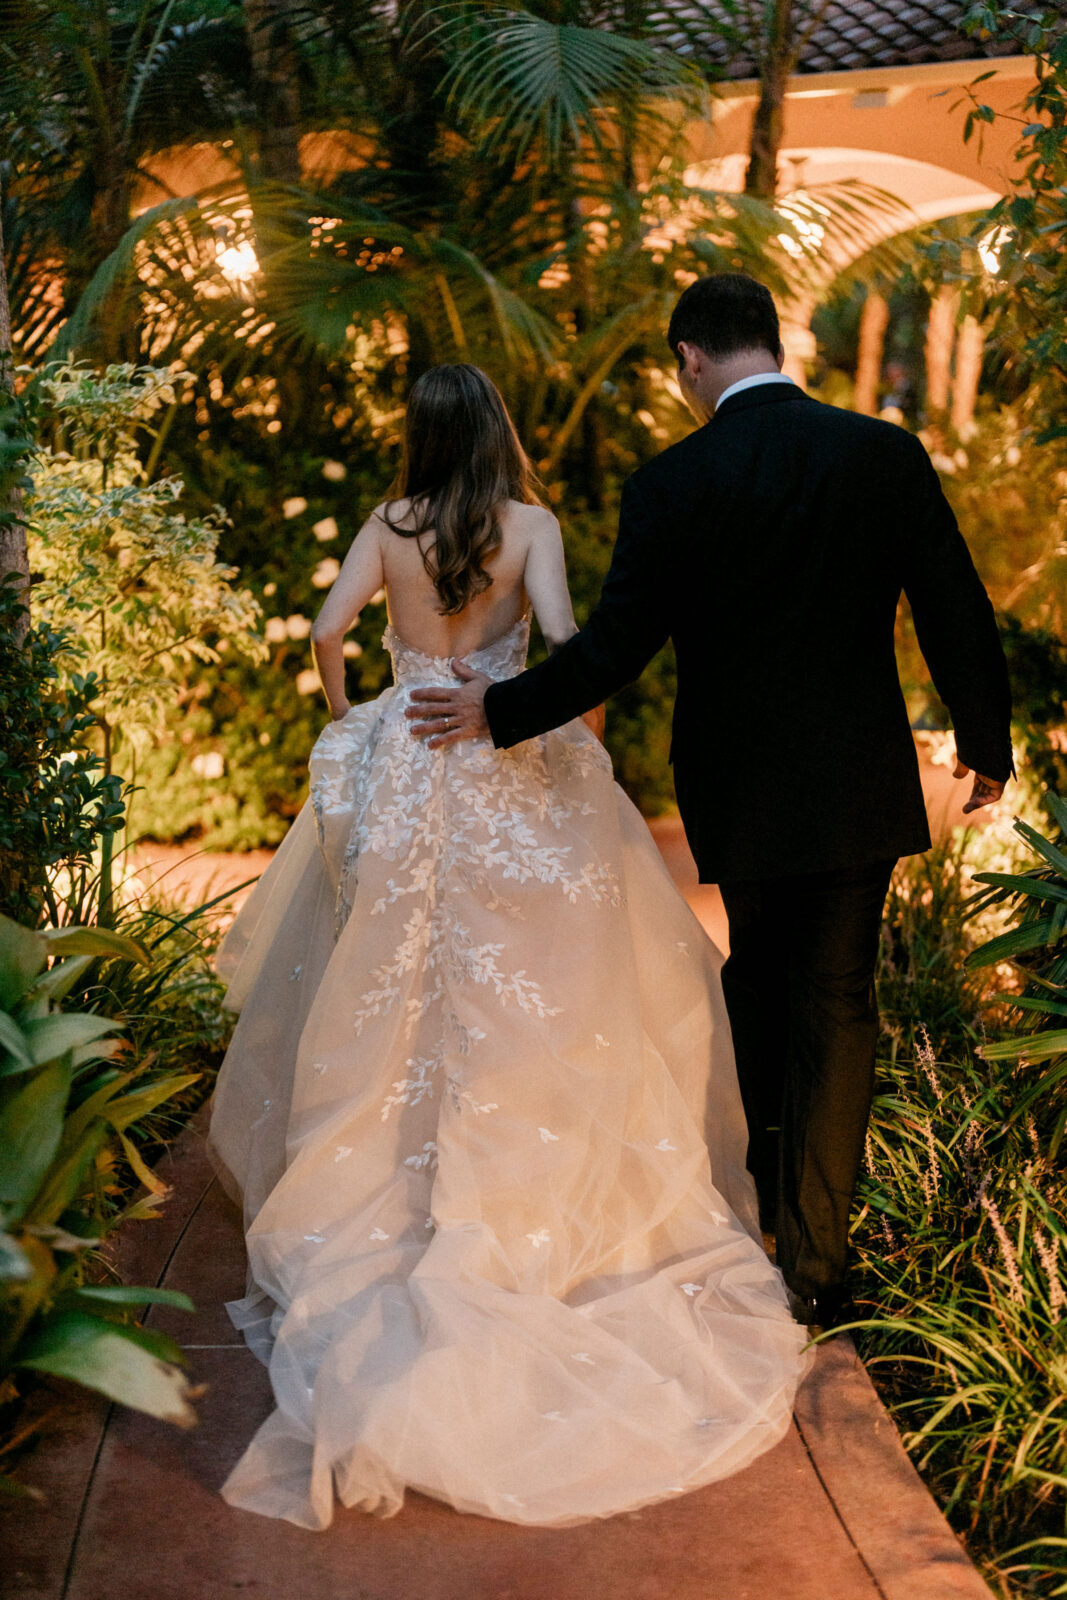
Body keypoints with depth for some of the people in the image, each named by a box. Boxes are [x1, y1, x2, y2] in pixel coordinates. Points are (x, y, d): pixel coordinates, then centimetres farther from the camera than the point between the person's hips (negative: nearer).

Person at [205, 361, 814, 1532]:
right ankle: (523, 1182, 15)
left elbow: (327, 630, -6)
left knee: (390, 979, 11)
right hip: (510, 776, -1)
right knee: (519, 983, 8)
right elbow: (561, 635, -18)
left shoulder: (388, 527, 0)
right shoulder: (529, 526, -6)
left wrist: (342, 713, 12)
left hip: (402, 768, 2)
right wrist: (586, 731, -2)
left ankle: (383, 1177, 17)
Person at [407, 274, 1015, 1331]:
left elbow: (614, 650, -12)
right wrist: (985, 743, 13)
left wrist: (498, 710, 3)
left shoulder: (671, 485, -12)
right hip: (860, 787, 1)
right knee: (834, 1004, 9)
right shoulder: (889, 455, -5)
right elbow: (957, 617, -1)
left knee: (758, 974, 22)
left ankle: (765, 1184, 36)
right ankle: (812, 1263, 14)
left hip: (736, 789, -1)